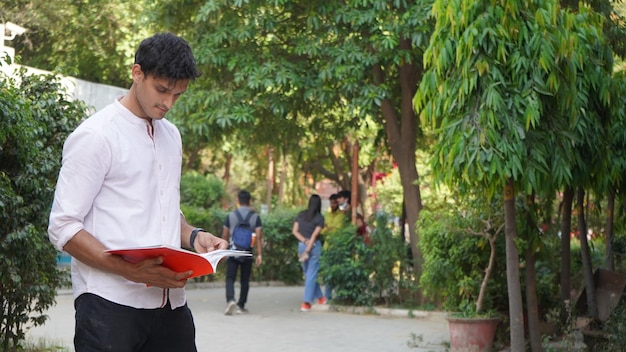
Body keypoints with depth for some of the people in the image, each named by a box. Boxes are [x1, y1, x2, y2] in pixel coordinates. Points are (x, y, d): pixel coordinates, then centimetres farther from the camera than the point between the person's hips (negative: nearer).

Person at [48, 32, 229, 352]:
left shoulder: (171, 136, 17)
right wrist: (134, 271, -21)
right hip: (110, 302, -6)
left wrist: (194, 236, 5)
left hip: (170, 302, 6)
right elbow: (63, 228, -11)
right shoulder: (96, 136, -6)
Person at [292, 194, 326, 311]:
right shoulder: (319, 218, -6)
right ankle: (306, 302, -1)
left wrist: (304, 241, -6)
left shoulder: (301, 215, 5)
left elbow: (295, 231, 0)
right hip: (314, 246, -4)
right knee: (311, 275, 2)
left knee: (308, 274, 18)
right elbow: (314, 235, -11)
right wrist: (307, 251, -12)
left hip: (301, 246, 4)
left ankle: (319, 297, 27)